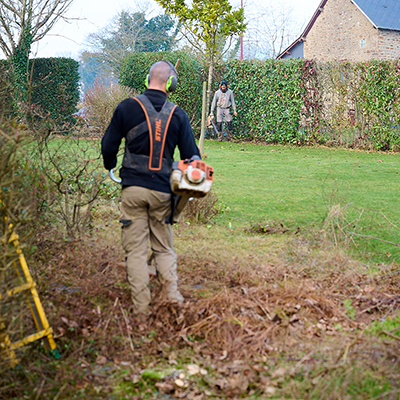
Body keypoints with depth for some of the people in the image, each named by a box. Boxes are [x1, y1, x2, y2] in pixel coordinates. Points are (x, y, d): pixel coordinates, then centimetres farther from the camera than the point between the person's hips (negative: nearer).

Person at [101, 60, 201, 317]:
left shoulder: (128, 107, -2)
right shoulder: (178, 114, 2)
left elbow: (108, 146, 3)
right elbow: (191, 154, 6)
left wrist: (110, 167, 24)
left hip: (133, 188, -1)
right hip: (163, 190, 2)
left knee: (136, 249, 4)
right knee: (164, 247, 17)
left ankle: (141, 307, 4)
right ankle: (172, 290, 2)